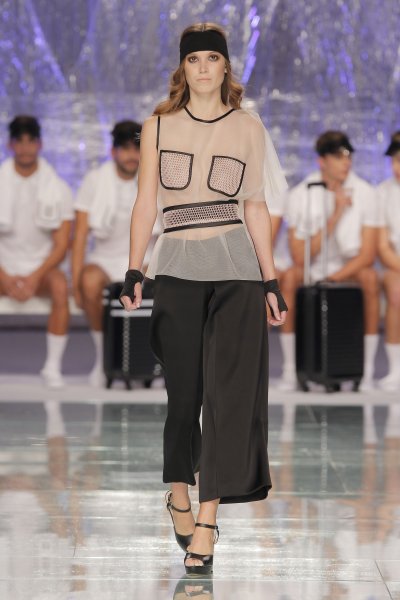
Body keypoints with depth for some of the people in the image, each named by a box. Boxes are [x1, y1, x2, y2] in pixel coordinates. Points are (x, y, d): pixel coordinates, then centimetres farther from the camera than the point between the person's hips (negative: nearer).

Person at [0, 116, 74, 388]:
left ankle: (53, 366, -26)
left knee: (60, 287, -34)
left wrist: (35, 276, -18)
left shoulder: (58, 187, 0)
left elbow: (61, 245, -3)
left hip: (42, 266, 0)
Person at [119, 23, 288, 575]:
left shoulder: (248, 126, 7)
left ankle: (206, 520, -9)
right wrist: (134, 271, -4)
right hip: (176, 268, 1)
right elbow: (146, 202, 5)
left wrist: (271, 281, 6)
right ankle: (179, 494, 26)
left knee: (228, 391, -8)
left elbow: (256, 206, 9)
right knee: (182, 390, 5)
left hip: (236, 267, 0)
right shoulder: (158, 126, 7)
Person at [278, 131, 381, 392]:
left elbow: (368, 254, -13)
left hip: (349, 267, 0)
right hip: (313, 269, 0)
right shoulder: (300, 195, -11)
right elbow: (299, 258, -18)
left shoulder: (364, 192, -10)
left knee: (370, 277, -31)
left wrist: (331, 279, -22)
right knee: (289, 277, -30)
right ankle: (290, 369, -26)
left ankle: (368, 371, -26)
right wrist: (335, 216, -24)